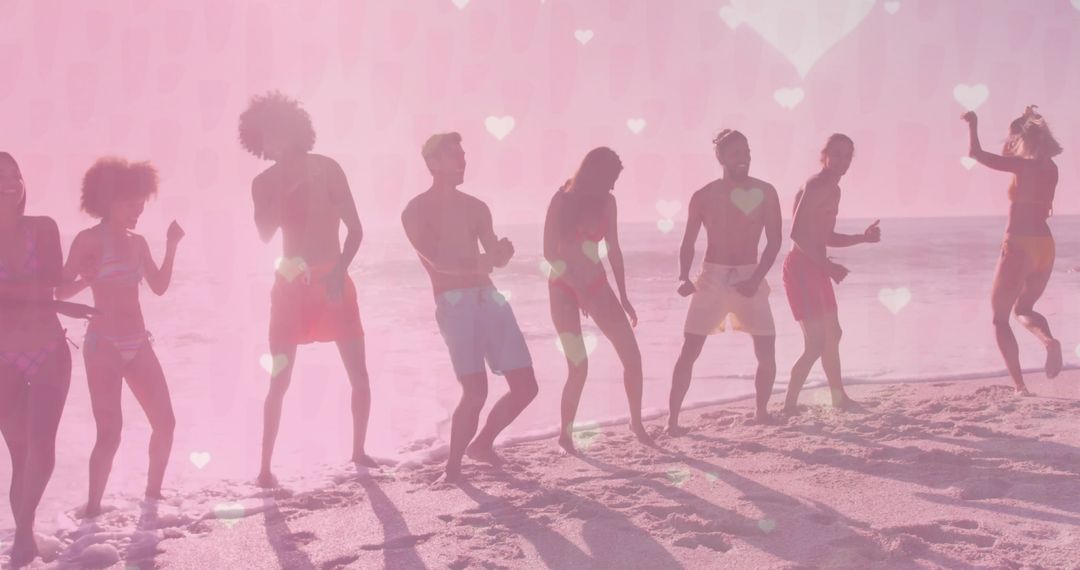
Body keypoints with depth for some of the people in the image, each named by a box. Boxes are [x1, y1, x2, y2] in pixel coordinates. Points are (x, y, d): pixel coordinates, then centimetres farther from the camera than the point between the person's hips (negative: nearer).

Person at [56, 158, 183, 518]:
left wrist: (172, 247, 8)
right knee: (110, 433, -12)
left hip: (138, 344, 6)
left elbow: (159, 287, 16)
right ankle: (93, 508, 1)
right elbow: (61, 291, -9)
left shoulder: (137, 242, 11)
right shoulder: (90, 240, -7)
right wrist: (85, 280, -28)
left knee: (165, 422, 6)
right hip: (103, 346, -6)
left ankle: (153, 491, 24)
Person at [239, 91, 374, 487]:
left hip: (334, 280, 0)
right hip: (291, 285, 0)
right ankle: (265, 466, 4)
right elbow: (266, 235, -11)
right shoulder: (265, 183, 2)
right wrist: (283, 189, -17)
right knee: (279, 381, -3)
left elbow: (355, 228, -5)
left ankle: (359, 450, 21)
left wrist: (340, 271, -18)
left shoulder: (325, 169, -2)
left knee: (359, 376, 2)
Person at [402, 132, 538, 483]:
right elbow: (438, 261, -11)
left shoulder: (476, 207, 18)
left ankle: (482, 443, 25)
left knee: (525, 387, 2)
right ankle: (453, 464, 1)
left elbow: (496, 259, 17)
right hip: (454, 303, -6)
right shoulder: (416, 211, 2)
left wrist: (503, 252, -5)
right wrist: (481, 262, -12)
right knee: (476, 391, -18)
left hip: (490, 298, 6)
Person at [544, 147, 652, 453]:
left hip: (596, 286, 5)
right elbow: (549, 252, -11)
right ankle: (565, 432, 5)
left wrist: (623, 297, 6)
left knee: (632, 356, -2)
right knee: (578, 366, -12)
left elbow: (613, 251, 7)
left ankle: (637, 421, 15)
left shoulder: (605, 202, 2)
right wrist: (578, 287, -19)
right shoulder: (562, 201, -10)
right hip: (564, 290, -4)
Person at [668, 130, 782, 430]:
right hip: (712, 277, -1)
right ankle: (673, 419, 1)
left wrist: (756, 279, -13)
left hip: (750, 277, 1)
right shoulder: (704, 196, -2)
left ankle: (762, 412, 22)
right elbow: (688, 242, 3)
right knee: (689, 351, -7)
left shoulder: (765, 193, 0)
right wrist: (684, 278, -13)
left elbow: (774, 241, -2)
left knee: (767, 352, 0)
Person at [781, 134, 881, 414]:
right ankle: (789, 406, -8)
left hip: (816, 268, 10)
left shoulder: (833, 189, 16)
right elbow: (796, 233, -24)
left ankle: (839, 398, 34)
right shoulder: (815, 186, -15)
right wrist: (829, 265, -25)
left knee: (832, 335, 20)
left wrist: (863, 237, 16)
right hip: (801, 268, -10)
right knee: (816, 343, -12)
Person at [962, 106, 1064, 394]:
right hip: (1045, 245, 7)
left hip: (1019, 245, -7)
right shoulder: (1051, 168, 9)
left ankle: (1019, 385, -7)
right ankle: (1049, 340, -10)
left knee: (1000, 317, 5)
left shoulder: (1021, 165, -11)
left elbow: (976, 154, -10)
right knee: (1023, 309, 24)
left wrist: (973, 124, 6)